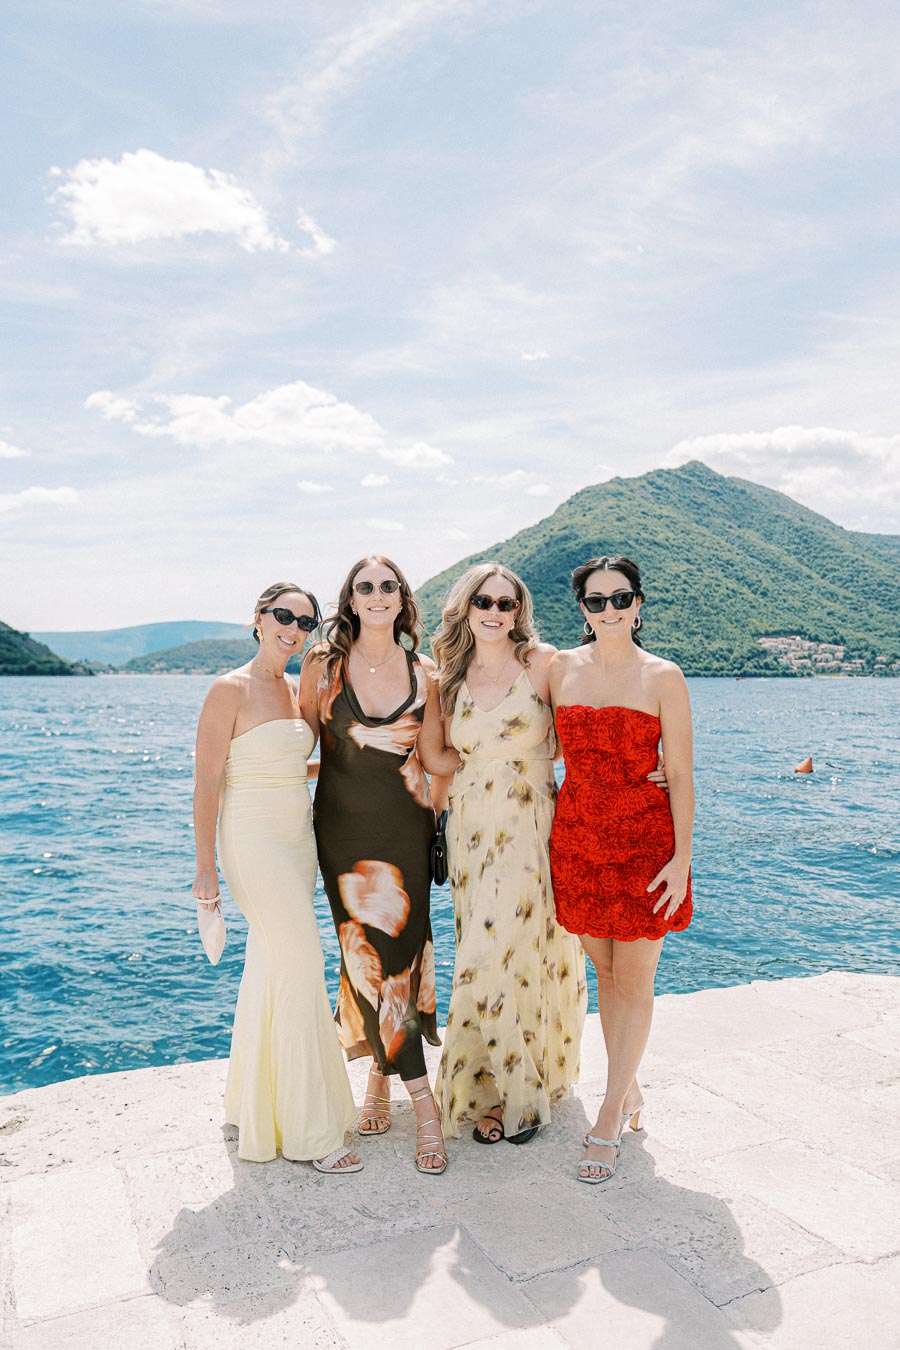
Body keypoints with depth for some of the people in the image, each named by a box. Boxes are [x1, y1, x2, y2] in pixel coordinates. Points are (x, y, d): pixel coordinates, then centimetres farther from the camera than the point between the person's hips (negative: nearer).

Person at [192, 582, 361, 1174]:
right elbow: (208, 781, -12)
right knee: (303, 966, -9)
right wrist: (206, 866, -12)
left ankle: (253, 1105, 31)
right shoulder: (231, 689, -11)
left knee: (271, 970, 14)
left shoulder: (297, 689, 10)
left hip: (298, 839, 7)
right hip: (253, 841, -7)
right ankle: (312, 1131, 3)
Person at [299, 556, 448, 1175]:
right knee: (371, 955, -2)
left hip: (406, 827, 1)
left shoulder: (423, 671, 4)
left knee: (399, 952, -1)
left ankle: (380, 1074, 22)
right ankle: (425, 1106, 10)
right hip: (344, 827, -1)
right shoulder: (324, 665, 1)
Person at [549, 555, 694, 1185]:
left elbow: (680, 773, -5)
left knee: (633, 981, 2)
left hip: (645, 836, -3)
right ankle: (628, 1089, 32)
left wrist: (682, 857, -11)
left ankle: (609, 1120, 13)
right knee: (604, 971, 13)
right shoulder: (560, 668, 4)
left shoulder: (663, 677, -5)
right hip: (578, 833, 3)